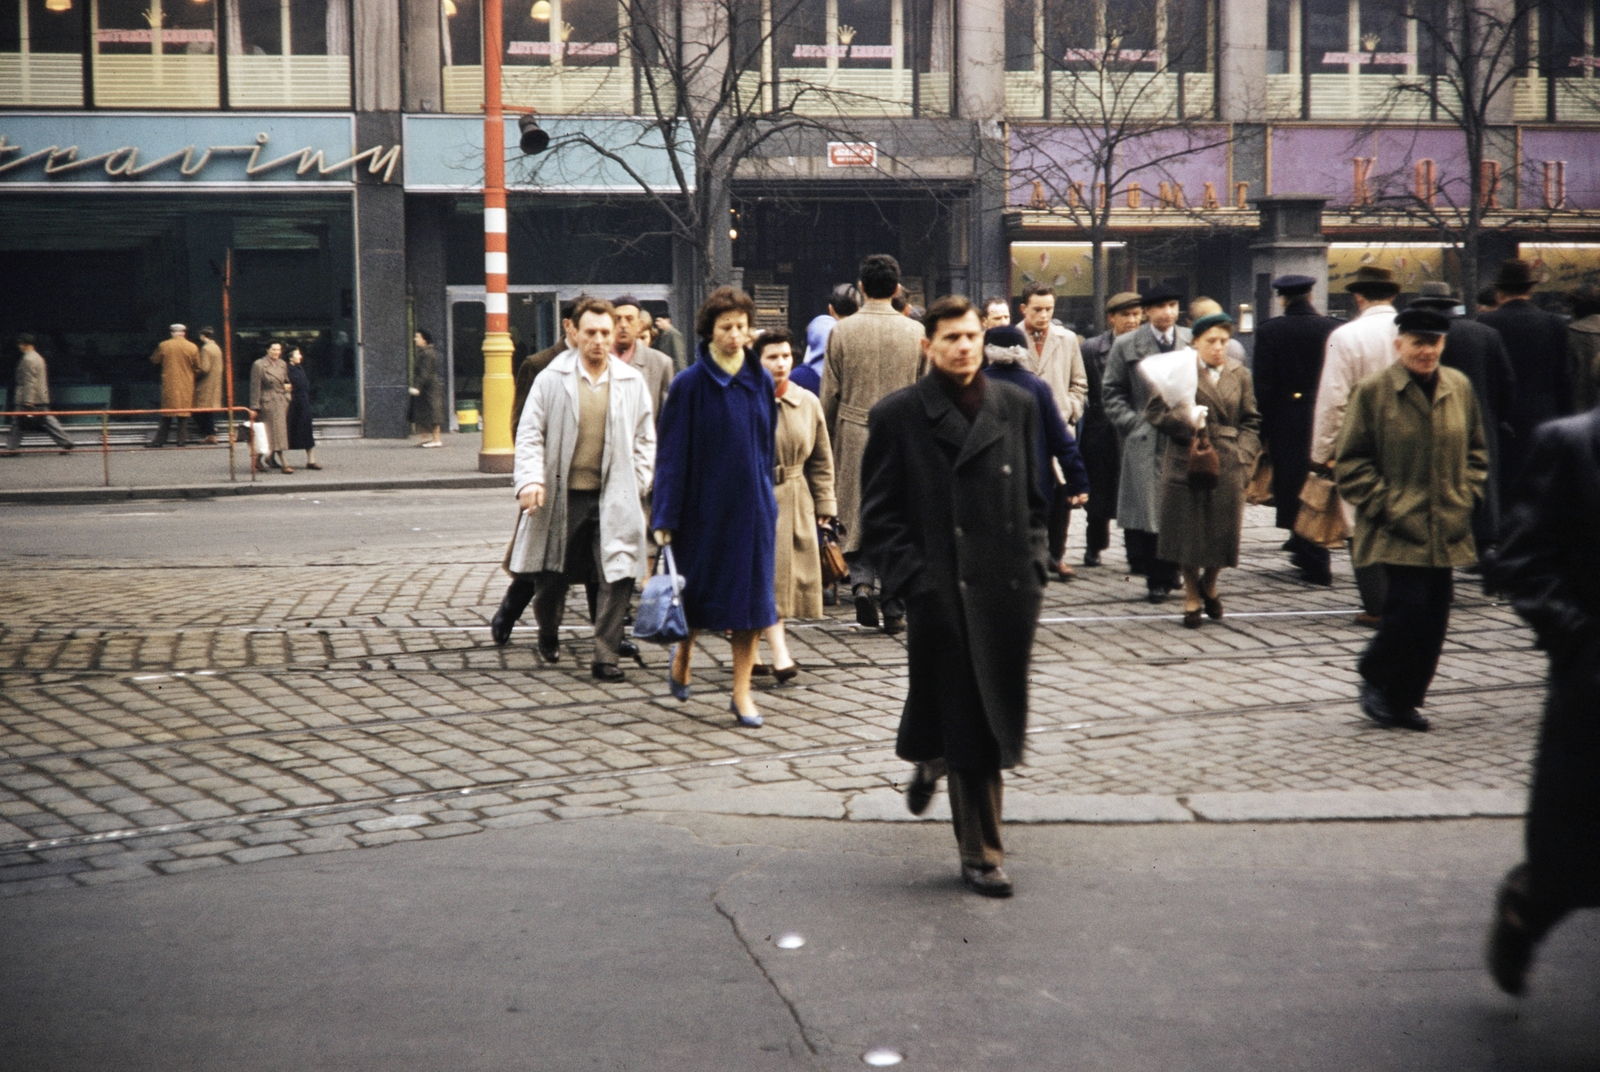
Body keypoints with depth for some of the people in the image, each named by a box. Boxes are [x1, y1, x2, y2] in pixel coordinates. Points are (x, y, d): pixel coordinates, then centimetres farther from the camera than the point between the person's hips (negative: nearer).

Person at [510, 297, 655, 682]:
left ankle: (605, 656, -4)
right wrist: (531, 479, -11)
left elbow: (645, 439, 13)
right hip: (561, 495, 0)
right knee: (550, 576, 11)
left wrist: (636, 485, 4)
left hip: (613, 498, 1)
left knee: (618, 575, -11)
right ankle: (548, 637, 39)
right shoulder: (552, 378, 0)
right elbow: (530, 432, 1)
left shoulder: (632, 381, 6)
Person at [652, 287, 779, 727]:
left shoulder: (761, 381, 5)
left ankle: (742, 691, 7)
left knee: (751, 592, 0)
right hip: (705, 504, -3)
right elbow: (672, 453, -8)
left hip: (752, 504, 3)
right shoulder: (690, 384, -8)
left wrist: (767, 497, 12)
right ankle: (683, 653, 39)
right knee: (699, 588, 8)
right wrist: (666, 517, -11)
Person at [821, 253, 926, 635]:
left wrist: (828, 440, 12)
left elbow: (830, 393, 0)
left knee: (857, 516, 11)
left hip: (854, 436, 0)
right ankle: (893, 609, 7)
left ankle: (861, 581, -10)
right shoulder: (916, 332, -2)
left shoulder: (842, 331, -3)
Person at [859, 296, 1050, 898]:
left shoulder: (1016, 407, 9)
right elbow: (878, 516, -1)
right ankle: (981, 855, 13)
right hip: (944, 596, -4)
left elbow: (1034, 497, 17)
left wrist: (1034, 566, 6)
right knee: (968, 725, 1)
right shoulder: (897, 417, -2)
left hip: (1010, 595, 4)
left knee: (998, 720, 11)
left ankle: (932, 764, 42)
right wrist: (913, 582, -10)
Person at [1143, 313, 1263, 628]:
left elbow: (1251, 421, 10)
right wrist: (1186, 419, -17)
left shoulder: (1239, 374, 10)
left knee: (1223, 530, 4)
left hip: (1227, 466, 2)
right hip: (1187, 463, -2)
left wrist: (1244, 455, -3)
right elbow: (1154, 410, -4)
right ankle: (1192, 598, 20)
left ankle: (1209, 585, 32)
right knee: (1188, 532, 3)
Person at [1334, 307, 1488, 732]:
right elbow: (1351, 459, -4)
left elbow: (1476, 449, 19)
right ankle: (1375, 679, 11)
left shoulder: (1459, 388, 8)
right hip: (1397, 530, -5)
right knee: (1409, 607, -14)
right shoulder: (1373, 391, -6)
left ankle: (1404, 699, 18)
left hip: (1446, 531, 5)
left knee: (1434, 617, 5)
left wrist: (1466, 496, 6)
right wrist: (1382, 503, -10)